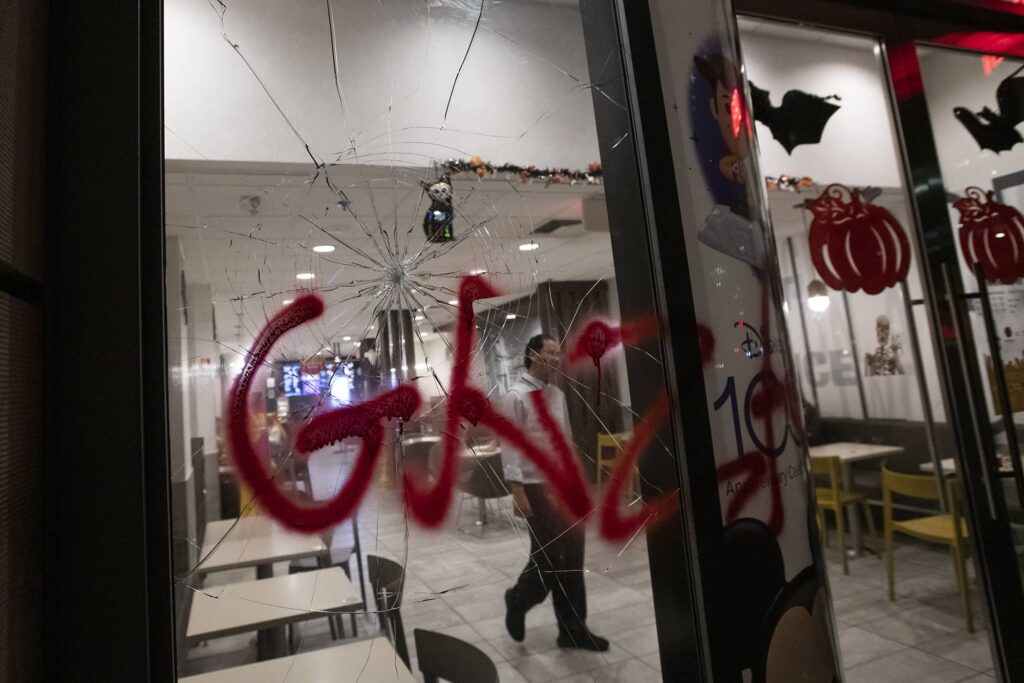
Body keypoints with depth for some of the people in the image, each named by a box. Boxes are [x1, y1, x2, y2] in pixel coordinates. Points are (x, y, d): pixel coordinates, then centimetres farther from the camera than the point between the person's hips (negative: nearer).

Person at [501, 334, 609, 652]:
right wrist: (517, 491, -18)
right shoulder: (516, 397, -11)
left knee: (571, 556, 9)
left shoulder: (558, 395, 10)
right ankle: (518, 600, 30)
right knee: (547, 555, 0)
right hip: (537, 487, -7)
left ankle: (573, 628, 22)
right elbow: (509, 446, -14)